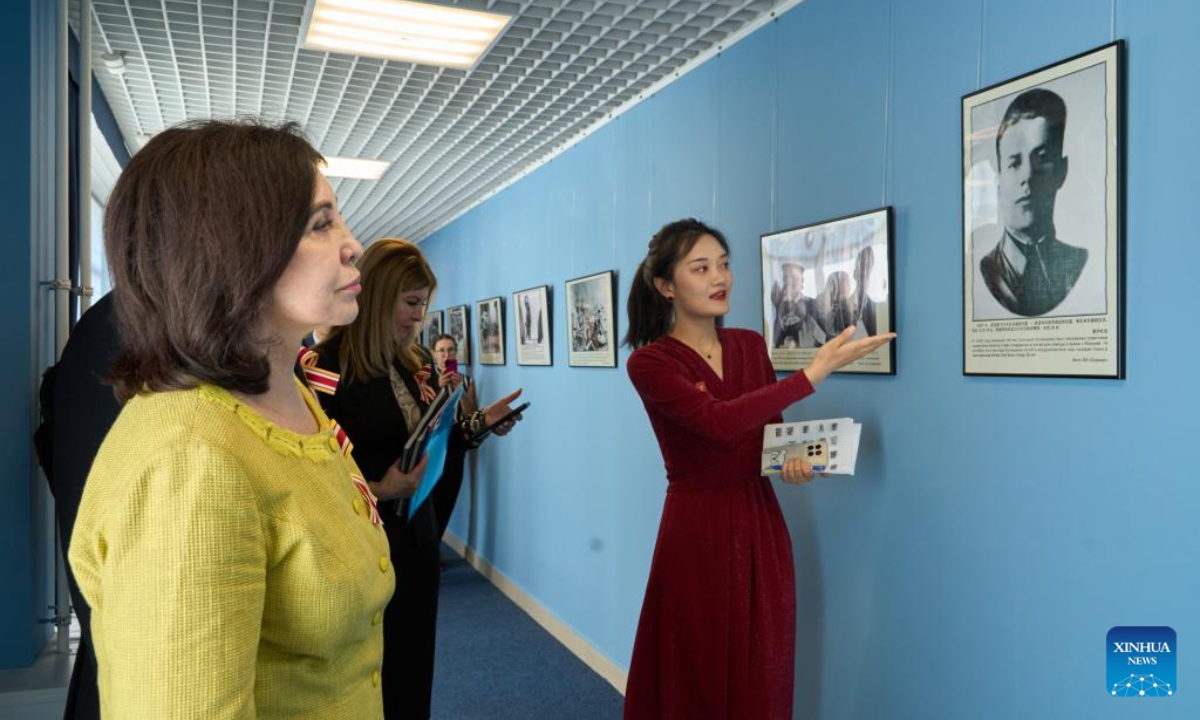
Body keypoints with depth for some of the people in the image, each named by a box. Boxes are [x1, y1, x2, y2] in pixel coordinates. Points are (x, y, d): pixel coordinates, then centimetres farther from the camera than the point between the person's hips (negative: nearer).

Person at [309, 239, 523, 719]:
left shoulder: (417, 363, 6)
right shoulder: (328, 368, -18)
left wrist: (479, 423, 0)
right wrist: (379, 490, -29)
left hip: (416, 535, 7)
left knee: (413, 667, 20)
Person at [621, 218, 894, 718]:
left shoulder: (751, 345, 6)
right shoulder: (649, 362, -12)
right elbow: (720, 422, -26)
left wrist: (796, 461, -10)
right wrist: (816, 371, -27)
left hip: (761, 524, 5)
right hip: (697, 530, -5)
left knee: (762, 678, 14)